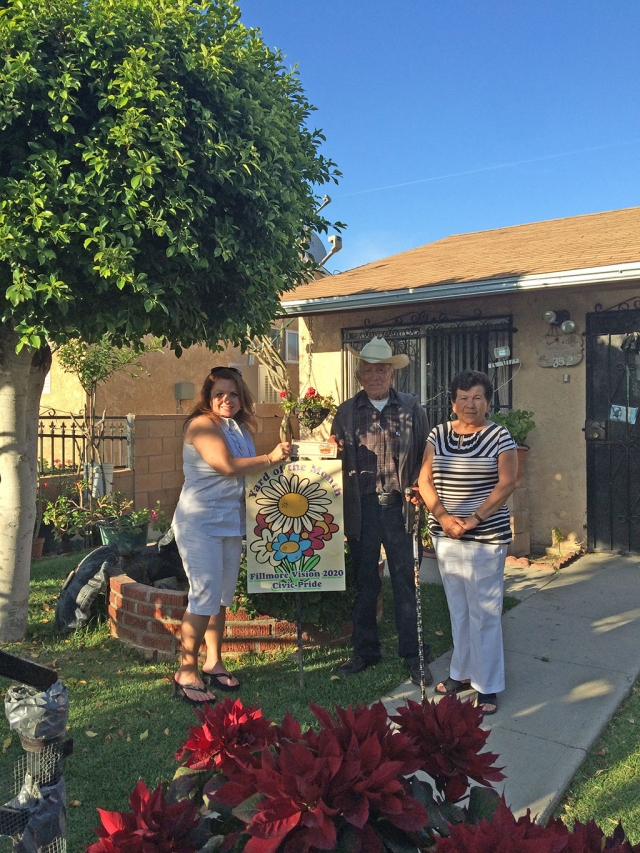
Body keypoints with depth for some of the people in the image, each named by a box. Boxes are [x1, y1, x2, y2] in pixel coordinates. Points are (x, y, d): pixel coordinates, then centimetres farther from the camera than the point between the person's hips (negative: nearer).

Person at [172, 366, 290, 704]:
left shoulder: (240, 428, 14)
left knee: (222, 597, 12)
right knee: (204, 596, -8)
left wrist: (280, 456, 3)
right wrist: (270, 457, -13)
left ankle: (214, 664, 25)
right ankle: (186, 673, 4)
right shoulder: (202, 424, -10)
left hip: (231, 522, 8)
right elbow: (227, 465, -21)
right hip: (200, 522, -8)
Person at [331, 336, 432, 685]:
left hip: (399, 507, -1)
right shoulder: (346, 411, 8)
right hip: (362, 509, 2)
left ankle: (413, 656, 19)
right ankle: (365, 650, 27)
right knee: (364, 584, 12)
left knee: (406, 583, 5)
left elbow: (425, 454, 5)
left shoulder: (411, 407, 4)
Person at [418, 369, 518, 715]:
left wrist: (474, 518, -18)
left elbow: (507, 483, -11)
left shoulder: (499, 436, -4)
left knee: (484, 611, 0)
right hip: (445, 535, 4)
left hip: (486, 537, -4)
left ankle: (487, 686, 13)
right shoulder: (438, 435, 7)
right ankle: (463, 672, 30)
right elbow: (425, 479, 3)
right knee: (458, 608, 15)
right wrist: (442, 515, -11)